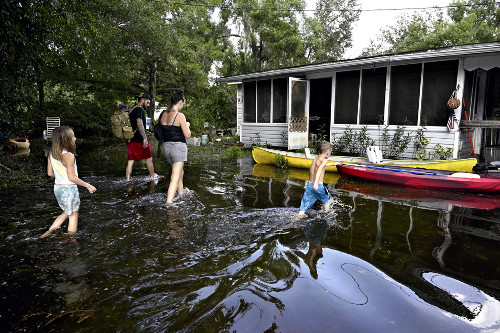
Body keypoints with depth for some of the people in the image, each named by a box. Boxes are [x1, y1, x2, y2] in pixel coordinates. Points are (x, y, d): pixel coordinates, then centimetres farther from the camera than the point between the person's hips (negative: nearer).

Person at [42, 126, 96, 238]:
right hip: (69, 188, -7)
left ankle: (50, 230, 19)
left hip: (57, 187, 7)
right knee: (73, 215, 9)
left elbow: (50, 173, 9)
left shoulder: (51, 154, 2)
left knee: (67, 212, 26)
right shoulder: (69, 156, -21)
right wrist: (87, 185, -14)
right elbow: (72, 177, -21)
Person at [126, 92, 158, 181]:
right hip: (138, 140, -8)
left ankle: (127, 180, 7)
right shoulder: (139, 109, -11)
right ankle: (152, 177, 18)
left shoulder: (131, 110, 18)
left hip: (130, 140, 9)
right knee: (149, 158, 7)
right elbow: (139, 124, -23)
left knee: (130, 161, 8)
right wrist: (145, 138, -26)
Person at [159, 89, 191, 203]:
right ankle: (168, 203, -13)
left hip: (166, 146, 8)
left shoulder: (164, 115, 7)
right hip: (178, 147, -8)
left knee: (180, 172, 26)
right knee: (175, 178, -7)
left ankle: (181, 194, 39)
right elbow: (187, 135, -11)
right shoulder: (180, 116, -13)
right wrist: (187, 126, 8)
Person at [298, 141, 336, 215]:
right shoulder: (324, 160, -7)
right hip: (318, 186, -6)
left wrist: (333, 163, 57)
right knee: (326, 199, 27)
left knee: (303, 207, 4)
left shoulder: (315, 159, 18)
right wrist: (316, 183, -42)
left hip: (309, 185, 6)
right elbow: (319, 169, -29)